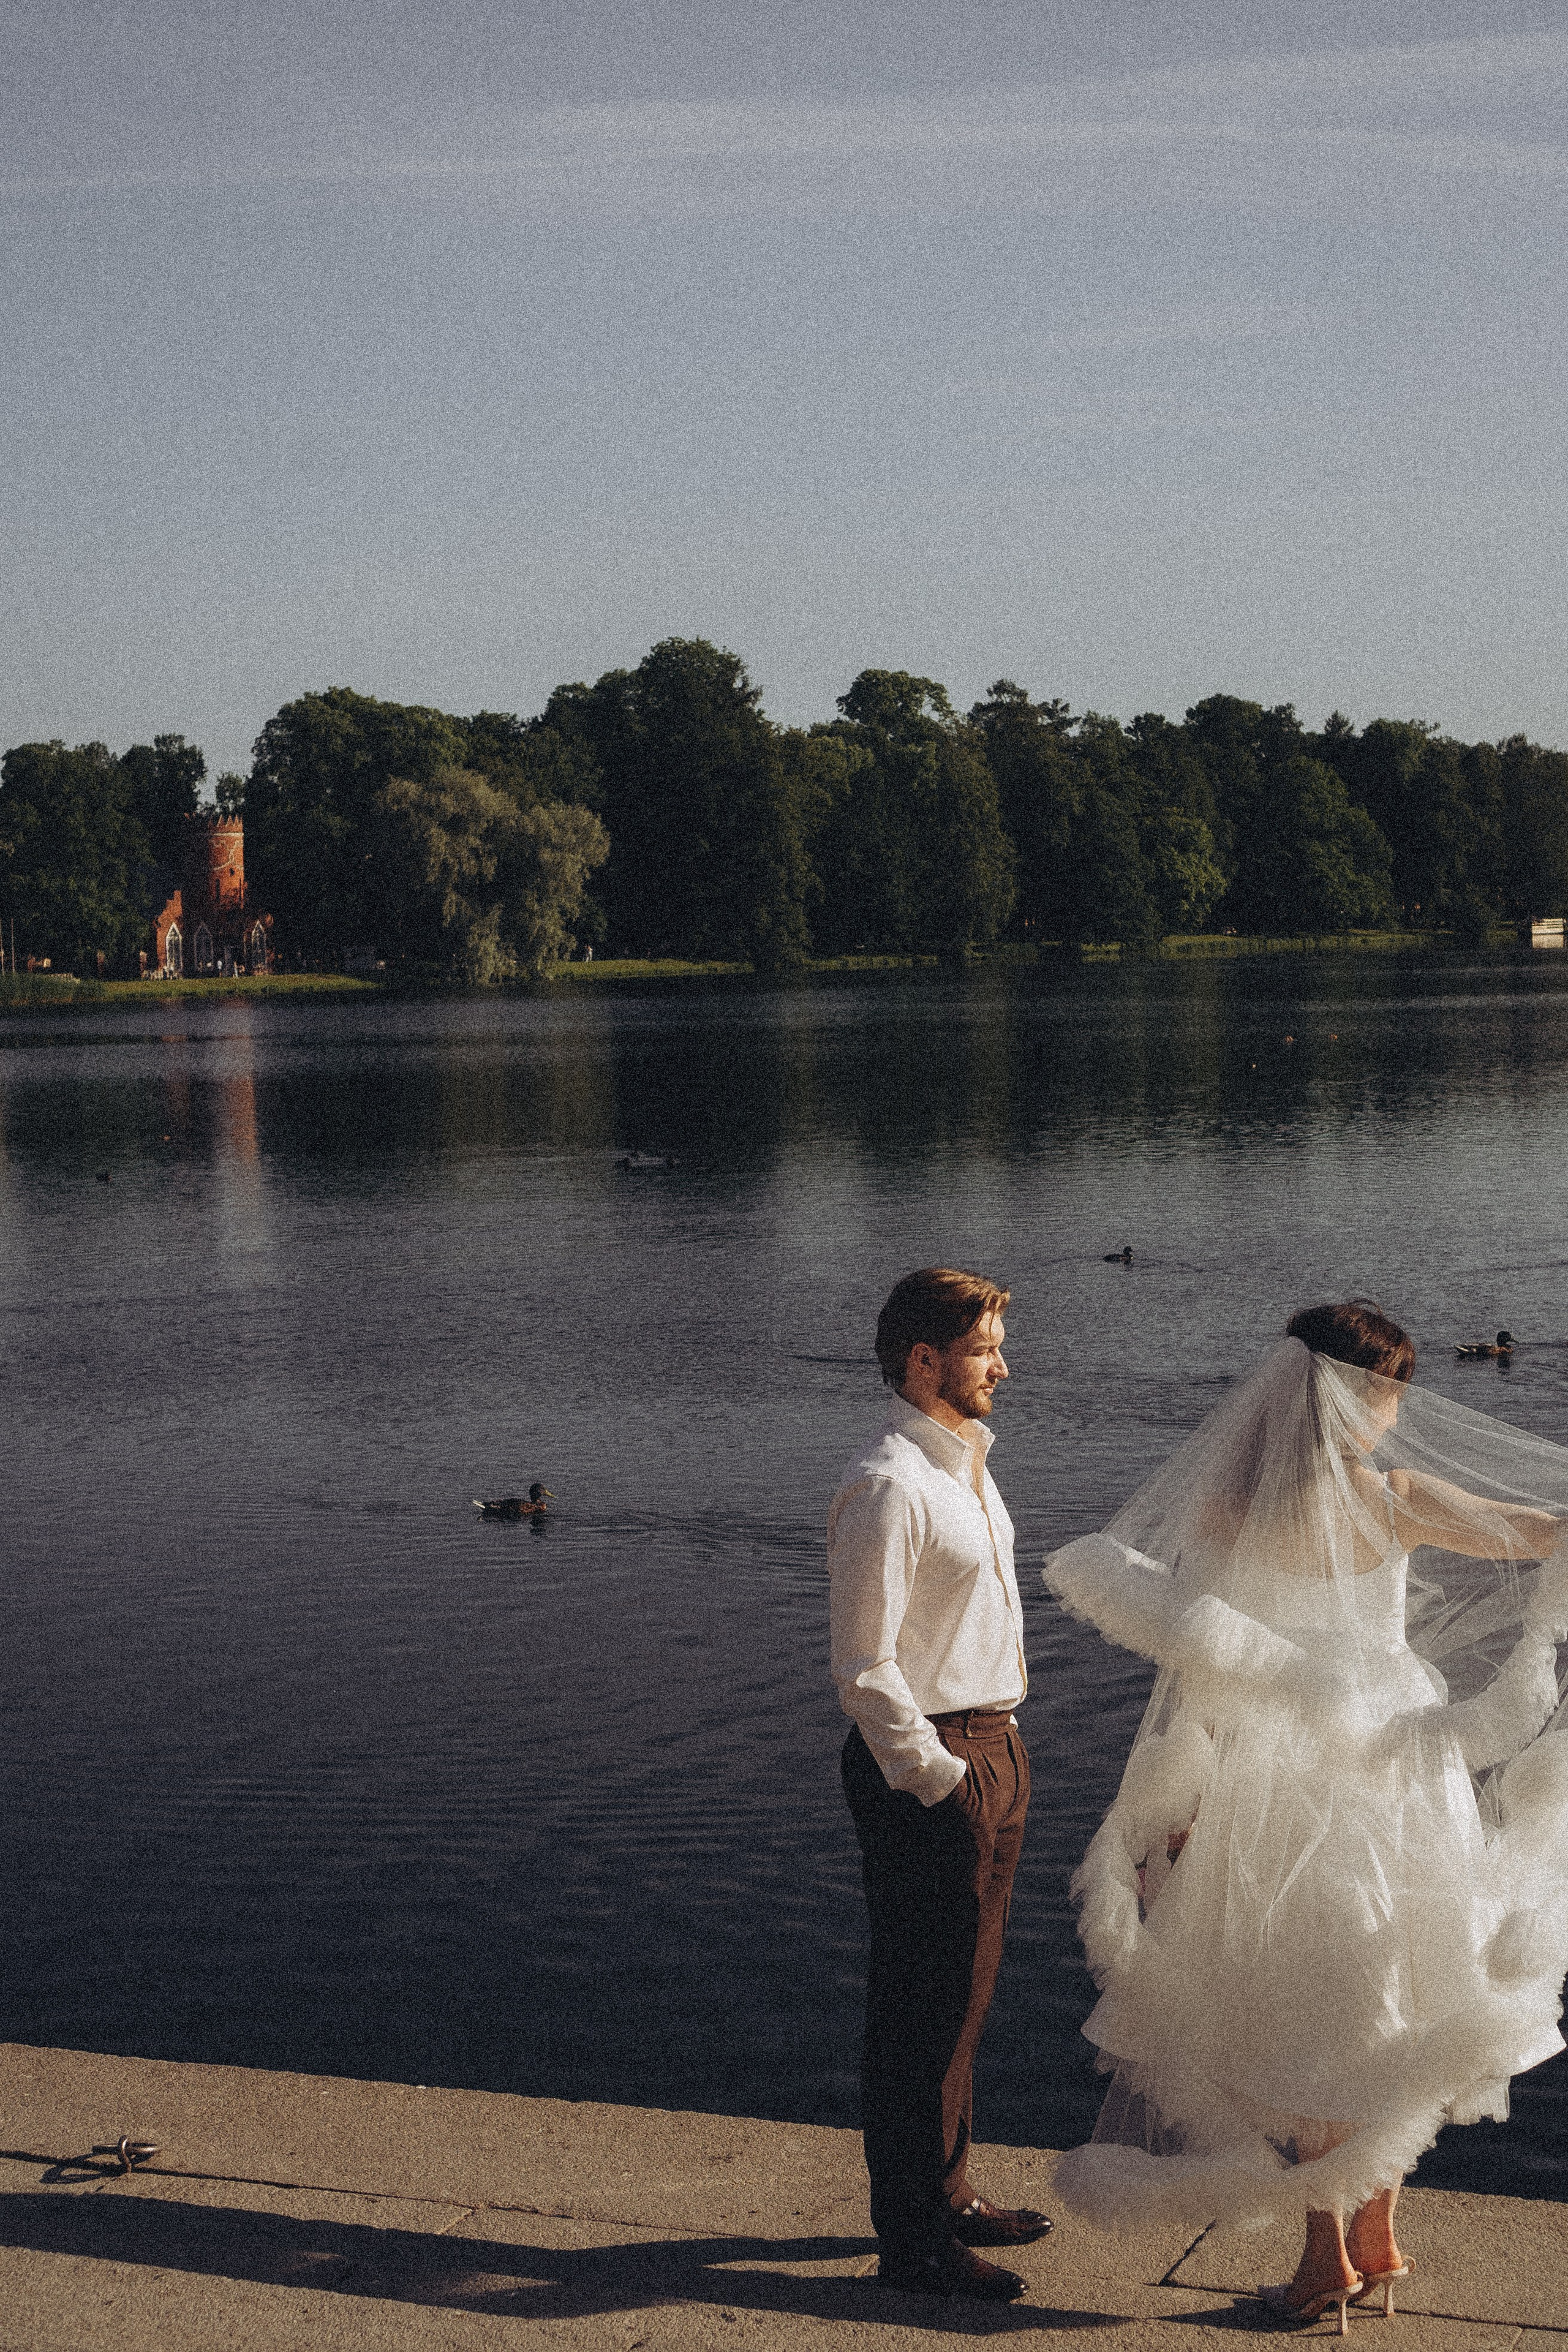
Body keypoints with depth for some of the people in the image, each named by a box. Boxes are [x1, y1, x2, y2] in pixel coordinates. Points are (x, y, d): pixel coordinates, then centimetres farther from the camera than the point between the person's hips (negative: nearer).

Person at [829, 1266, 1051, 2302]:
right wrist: (937, 1778, -18)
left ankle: (947, 2194, 33)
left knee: (963, 1992, 19)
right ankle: (912, 2238, 8)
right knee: (924, 2004, -2)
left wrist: (998, 1753, 17)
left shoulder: (966, 1467, 13)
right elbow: (865, 1666, -20)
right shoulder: (889, 1487, -19)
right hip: (928, 1766, -10)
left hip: (992, 1750, 10)